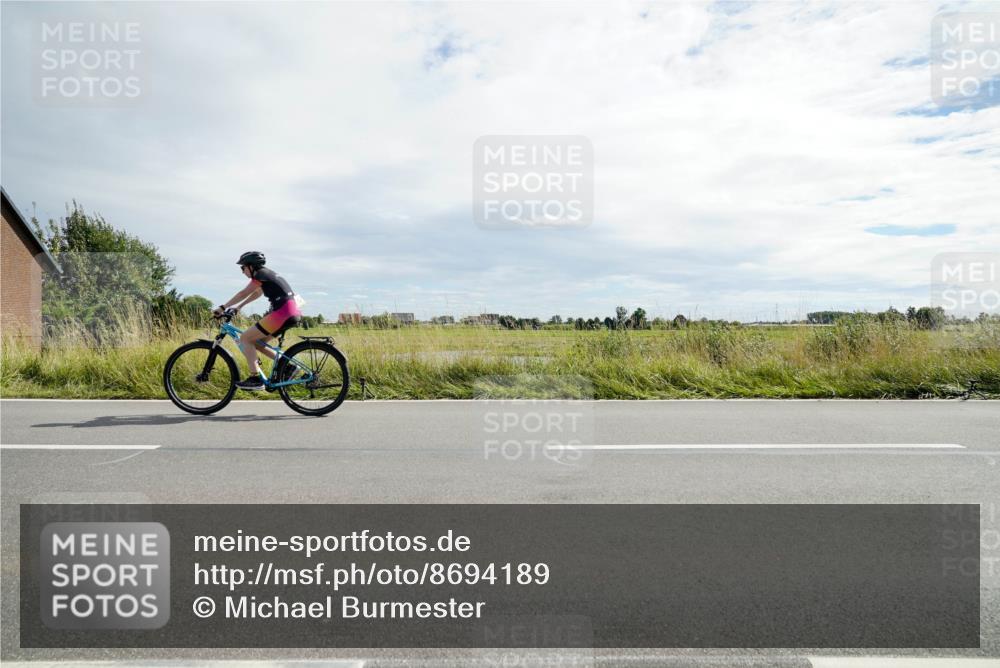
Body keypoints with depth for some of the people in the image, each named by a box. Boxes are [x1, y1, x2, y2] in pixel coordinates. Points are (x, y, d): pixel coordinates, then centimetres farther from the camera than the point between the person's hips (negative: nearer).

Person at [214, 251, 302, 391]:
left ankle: (255, 379, -6)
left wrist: (222, 307, 2)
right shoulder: (267, 273, 22)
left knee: (245, 338, -2)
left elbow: (243, 294, -5)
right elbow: (257, 293, 35)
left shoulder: (260, 275, -4)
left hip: (282, 313, -9)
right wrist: (239, 307, 37)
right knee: (255, 341, 16)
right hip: (292, 313, 9)